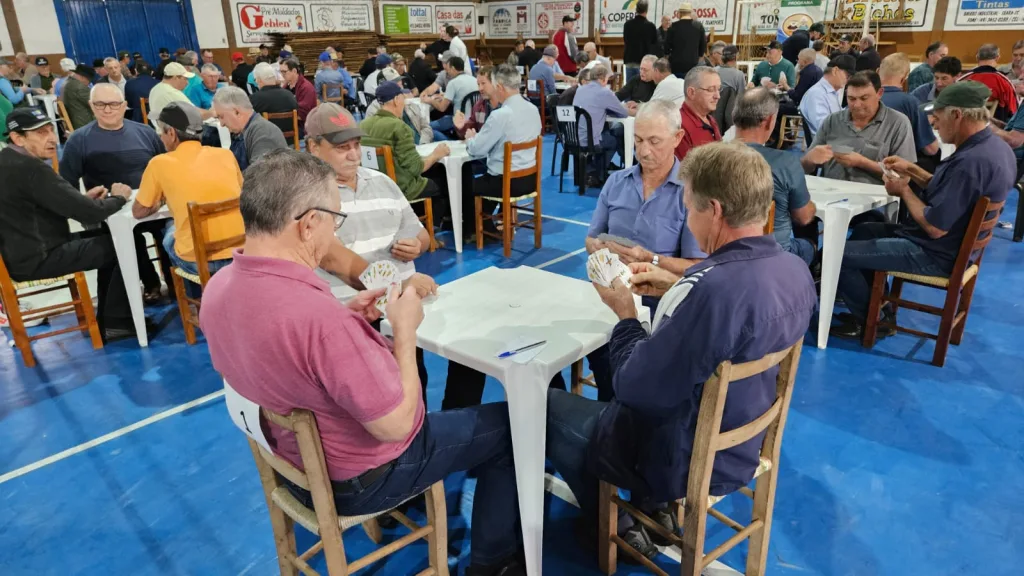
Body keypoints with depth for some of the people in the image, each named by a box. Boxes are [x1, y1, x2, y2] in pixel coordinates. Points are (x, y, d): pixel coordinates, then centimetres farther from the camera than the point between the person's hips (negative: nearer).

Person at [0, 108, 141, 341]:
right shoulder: (31, 168, -23)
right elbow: (89, 213, -24)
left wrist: (83, 197, 3)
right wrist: (118, 197, -5)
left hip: (20, 251, 10)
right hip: (37, 258, -10)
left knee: (107, 238, 19)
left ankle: (107, 321, 20)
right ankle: (117, 321, 7)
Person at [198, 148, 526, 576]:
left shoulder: (218, 288, -11)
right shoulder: (320, 315, -39)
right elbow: (396, 425, -29)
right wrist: (405, 330, -17)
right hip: (359, 478, -8)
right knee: (508, 424, 8)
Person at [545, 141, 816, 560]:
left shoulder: (712, 288, -37)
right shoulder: (794, 270, -7)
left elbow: (635, 388, -28)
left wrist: (626, 315, -12)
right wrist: (678, 290, 3)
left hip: (684, 460, -8)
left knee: (548, 406, 14)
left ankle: (615, 530, 29)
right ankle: (654, 510, 29)